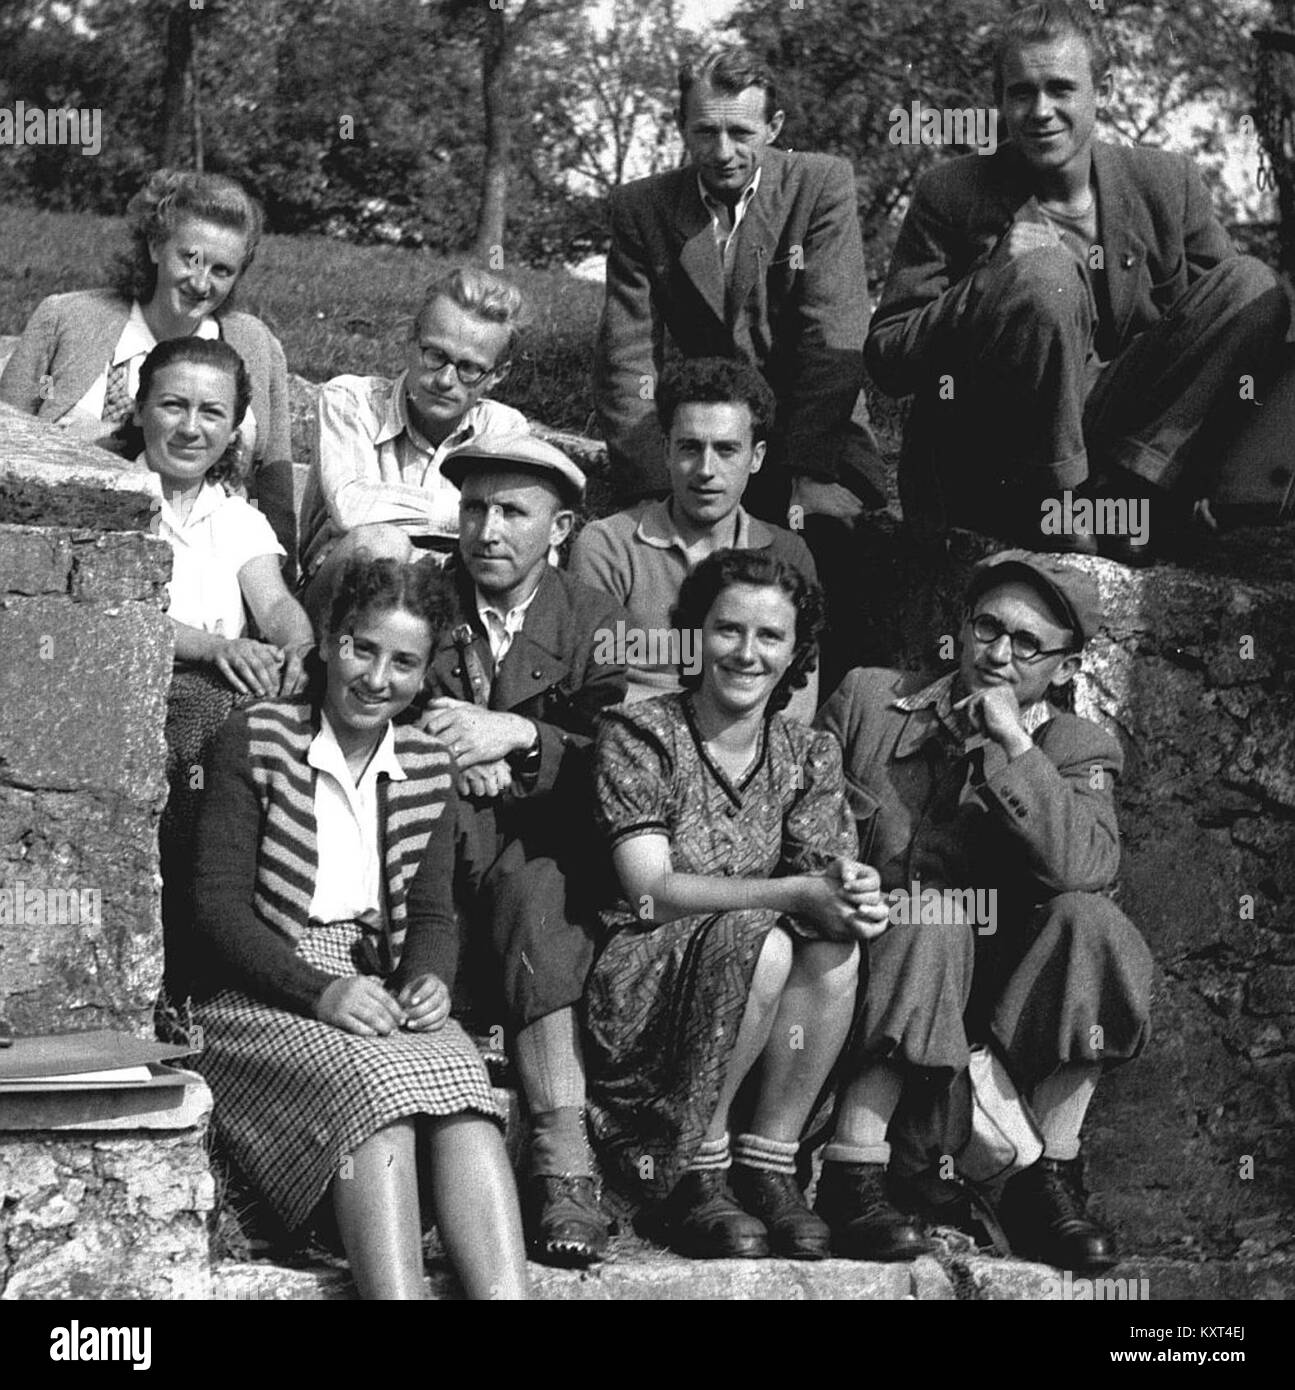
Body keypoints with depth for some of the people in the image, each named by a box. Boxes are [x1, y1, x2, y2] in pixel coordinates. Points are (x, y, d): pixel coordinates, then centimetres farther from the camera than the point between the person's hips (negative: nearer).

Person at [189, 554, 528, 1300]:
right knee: (374, 1085, -34)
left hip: (380, 996, 4)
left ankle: (505, 1293, -42)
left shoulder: (430, 768, 14)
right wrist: (321, 990, -19)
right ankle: (397, 1289, -43)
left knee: (463, 1081, -29)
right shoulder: (257, 739, -1)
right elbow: (220, 904, -6)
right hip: (263, 999, -4)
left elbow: (433, 912, 15)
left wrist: (430, 979, -9)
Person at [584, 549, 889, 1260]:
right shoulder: (637, 735, -8)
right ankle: (693, 1176, -20)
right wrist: (800, 893, -29)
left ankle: (768, 1166, -14)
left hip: (754, 1003, 5)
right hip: (634, 991, -5)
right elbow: (651, 894, -18)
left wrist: (853, 893, -31)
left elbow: (827, 872, -5)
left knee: (836, 945, -23)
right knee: (757, 941, -31)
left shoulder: (809, 755, 9)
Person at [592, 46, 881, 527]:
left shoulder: (822, 184, -1)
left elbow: (834, 342, -8)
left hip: (810, 436, -1)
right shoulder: (640, 207, 3)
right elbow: (626, 360, -2)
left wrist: (800, 476, -16)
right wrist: (658, 488, -15)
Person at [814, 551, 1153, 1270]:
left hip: (990, 982, 1)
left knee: (1089, 920, -25)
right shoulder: (867, 699, 8)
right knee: (933, 926, -32)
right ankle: (854, 1172, -31)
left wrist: (1013, 742, -18)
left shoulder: (1077, 750, 5)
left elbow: (1084, 867, -17)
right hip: (863, 957, -1)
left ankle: (1048, 1178, -21)